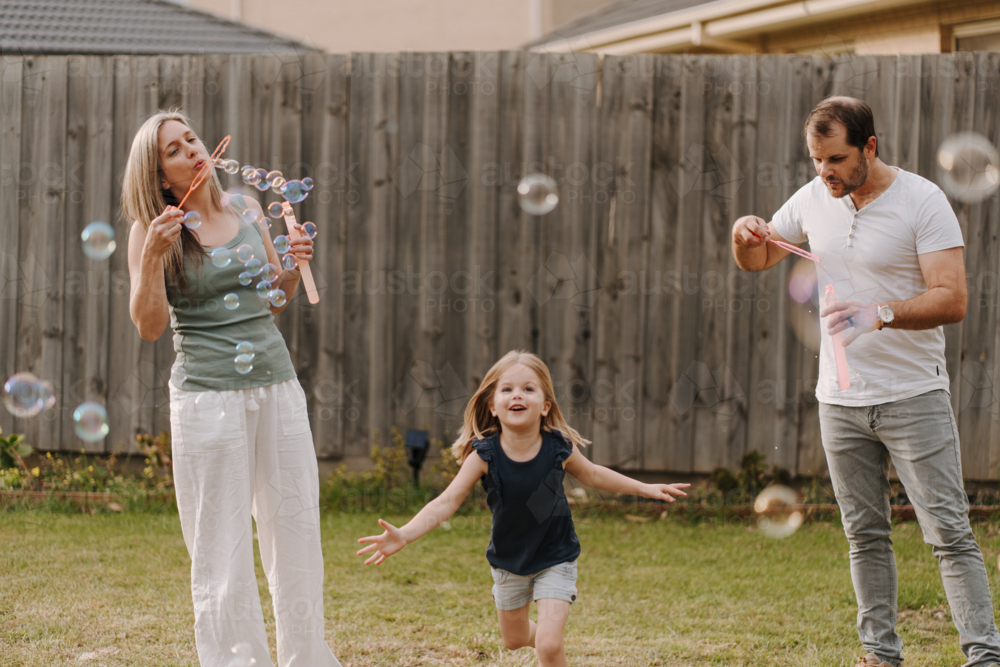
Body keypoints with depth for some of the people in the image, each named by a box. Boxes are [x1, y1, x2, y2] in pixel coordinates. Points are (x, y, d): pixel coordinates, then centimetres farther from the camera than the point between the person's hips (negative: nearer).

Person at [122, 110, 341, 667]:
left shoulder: (246, 210, 10)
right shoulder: (153, 230, -2)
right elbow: (150, 326, -10)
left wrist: (293, 269, 0)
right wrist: (152, 256, -22)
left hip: (277, 381, 5)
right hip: (208, 390, -4)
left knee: (297, 526, 7)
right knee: (222, 544, -1)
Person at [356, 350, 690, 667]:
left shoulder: (559, 448, -20)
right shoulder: (484, 456, -24)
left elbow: (590, 474, 3)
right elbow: (446, 502, -28)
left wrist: (645, 488, 7)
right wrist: (403, 535, -44)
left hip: (555, 559, -2)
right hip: (508, 561, 2)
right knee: (514, 639, 22)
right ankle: (544, 633, 58)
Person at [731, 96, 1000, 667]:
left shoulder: (922, 201, -12)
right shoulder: (815, 198, 5)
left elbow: (952, 300, -19)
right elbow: (757, 262, 19)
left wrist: (882, 313, -35)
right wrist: (745, 236, -5)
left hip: (913, 396, -5)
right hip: (841, 400, 5)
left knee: (949, 531, -8)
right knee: (866, 535, 11)